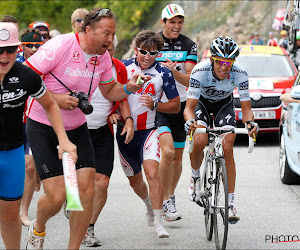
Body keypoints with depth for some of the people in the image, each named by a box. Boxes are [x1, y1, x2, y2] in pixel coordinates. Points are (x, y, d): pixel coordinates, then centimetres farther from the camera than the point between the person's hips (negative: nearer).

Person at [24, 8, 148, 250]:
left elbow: (109, 91, 14)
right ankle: (38, 228, 23)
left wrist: (129, 87, -7)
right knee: (57, 196, -11)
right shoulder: (60, 46, -20)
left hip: (76, 128, 6)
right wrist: (54, 98, -25)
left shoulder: (103, 57, -1)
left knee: (87, 190, -8)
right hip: (43, 128, -5)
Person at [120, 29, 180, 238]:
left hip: (148, 131, -3)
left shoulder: (164, 74, -8)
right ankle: (149, 204, 48)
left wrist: (154, 105, -19)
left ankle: (158, 222, -19)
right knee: (135, 181, 16)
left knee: (152, 173, -24)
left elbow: (176, 105, -2)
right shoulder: (124, 67, -4)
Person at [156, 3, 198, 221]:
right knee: (168, 152, -20)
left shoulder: (189, 46, -1)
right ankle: (166, 202, -9)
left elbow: (189, 81, -9)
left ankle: (171, 197, 30)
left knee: (178, 157, 11)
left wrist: (174, 71, -28)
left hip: (180, 105, 3)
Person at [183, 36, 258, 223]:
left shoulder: (240, 74, -29)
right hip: (202, 102, -1)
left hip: (224, 104, 1)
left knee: (227, 148, -16)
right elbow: (190, 106, -34)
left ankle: (230, 203, -9)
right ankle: (195, 176, 5)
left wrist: (250, 122, -46)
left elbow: (246, 108, -24)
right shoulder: (200, 71, -34)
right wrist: (190, 121, -56)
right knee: (199, 141, -27)